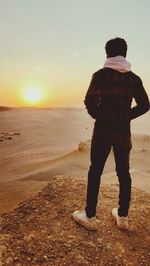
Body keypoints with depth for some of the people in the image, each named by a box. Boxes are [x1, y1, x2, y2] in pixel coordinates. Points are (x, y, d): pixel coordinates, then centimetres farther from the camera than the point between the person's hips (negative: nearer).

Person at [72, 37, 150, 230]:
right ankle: (122, 217, 21)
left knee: (95, 172, 4)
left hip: (103, 130, -3)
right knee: (123, 173, 11)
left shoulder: (100, 75, -4)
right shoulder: (133, 78, 7)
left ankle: (90, 217, 11)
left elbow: (89, 102, -9)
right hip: (123, 131, 4)